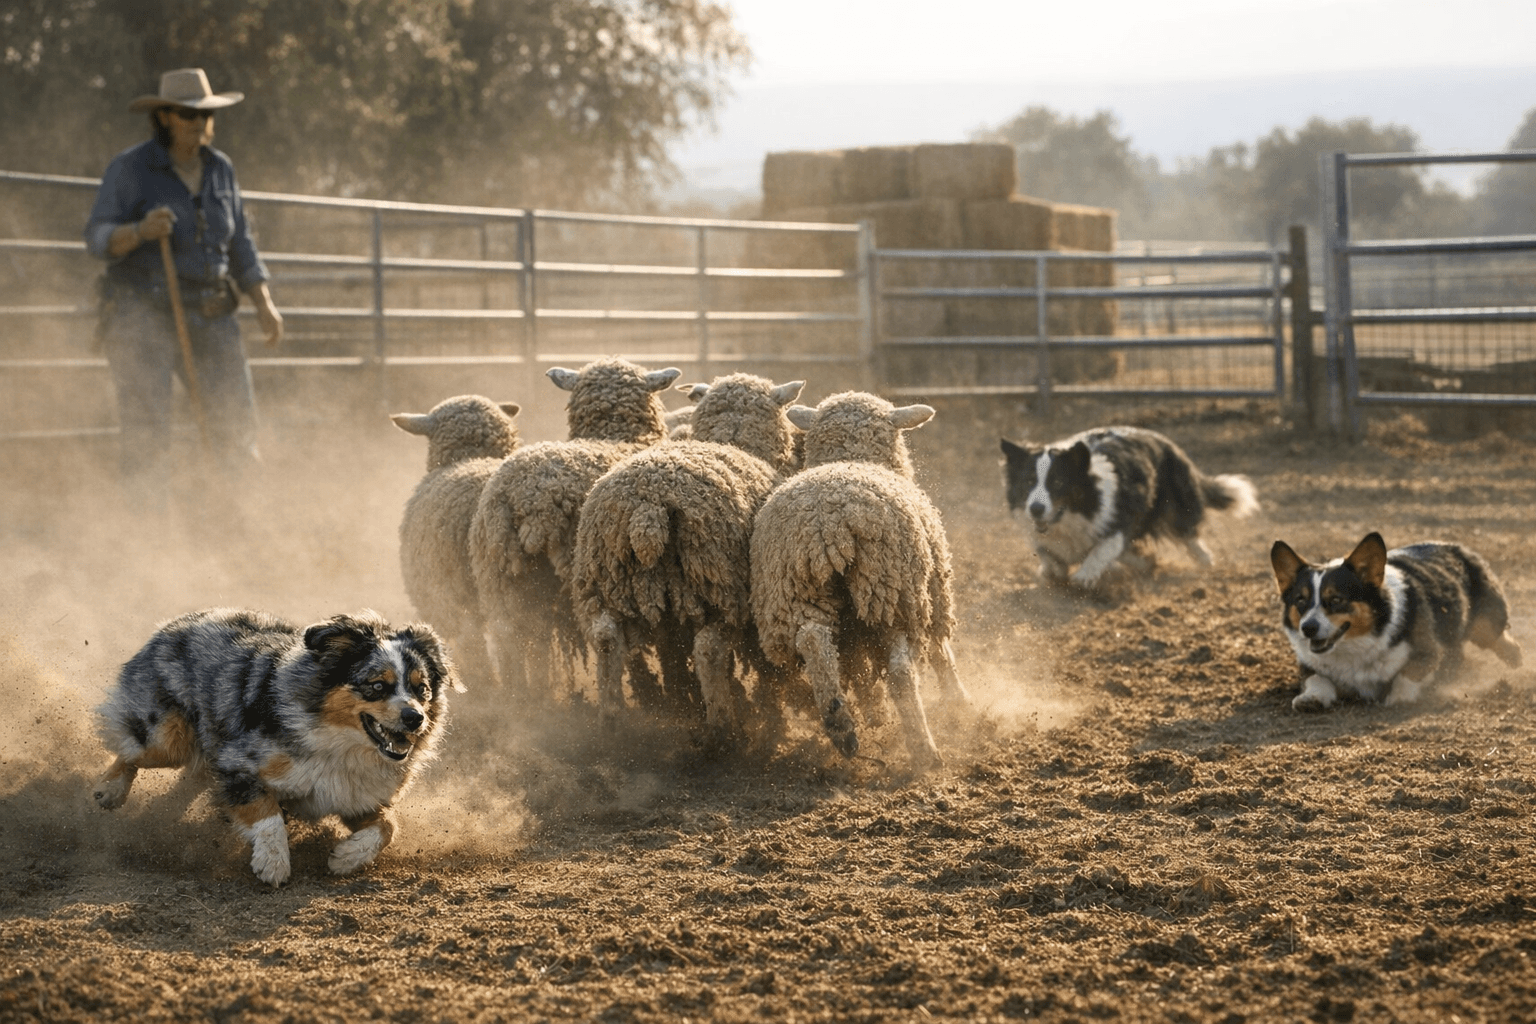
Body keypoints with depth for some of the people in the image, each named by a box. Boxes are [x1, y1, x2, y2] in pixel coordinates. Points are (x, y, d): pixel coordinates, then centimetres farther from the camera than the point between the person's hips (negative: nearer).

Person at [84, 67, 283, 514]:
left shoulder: (220, 169, 10)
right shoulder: (129, 168, -5)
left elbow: (240, 244, 17)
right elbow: (97, 237, -10)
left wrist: (264, 305, 9)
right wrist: (140, 231, -29)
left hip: (210, 315, 5)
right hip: (141, 313, -4)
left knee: (235, 422, 4)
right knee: (146, 431, -8)